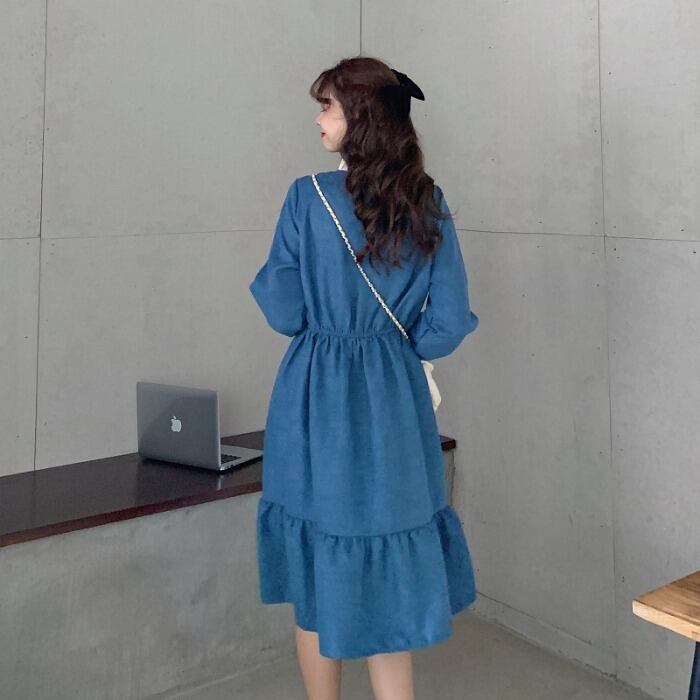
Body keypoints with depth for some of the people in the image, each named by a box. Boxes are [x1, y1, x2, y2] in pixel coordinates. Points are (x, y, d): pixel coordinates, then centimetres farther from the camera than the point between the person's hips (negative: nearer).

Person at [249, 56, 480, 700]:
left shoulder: (309, 196, -11)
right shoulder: (429, 203, -1)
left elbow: (285, 313, -9)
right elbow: (448, 323, -1)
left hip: (318, 404, -3)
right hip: (394, 406, 3)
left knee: (317, 578, 13)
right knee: (390, 574, 15)